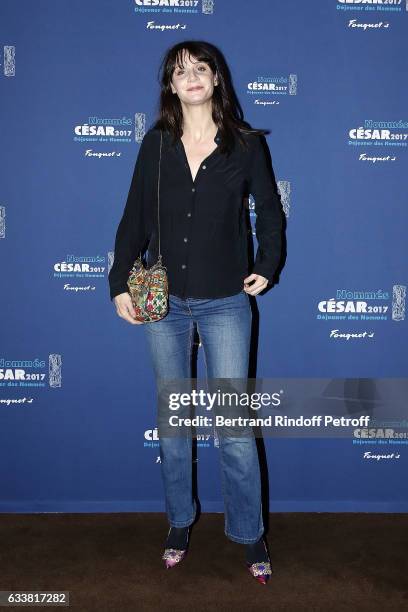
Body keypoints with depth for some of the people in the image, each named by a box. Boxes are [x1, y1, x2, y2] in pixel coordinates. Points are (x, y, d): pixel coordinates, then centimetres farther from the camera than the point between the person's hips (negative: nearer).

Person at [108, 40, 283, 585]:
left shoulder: (246, 143, 0)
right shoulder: (156, 144, 4)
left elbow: (269, 209, 11)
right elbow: (134, 218, 5)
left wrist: (267, 267, 3)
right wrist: (119, 283, -1)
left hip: (225, 302, -2)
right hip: (164, 301, 2)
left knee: (234, 424, -1)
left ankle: (249, 533, 18)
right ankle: (180, 521, 30)